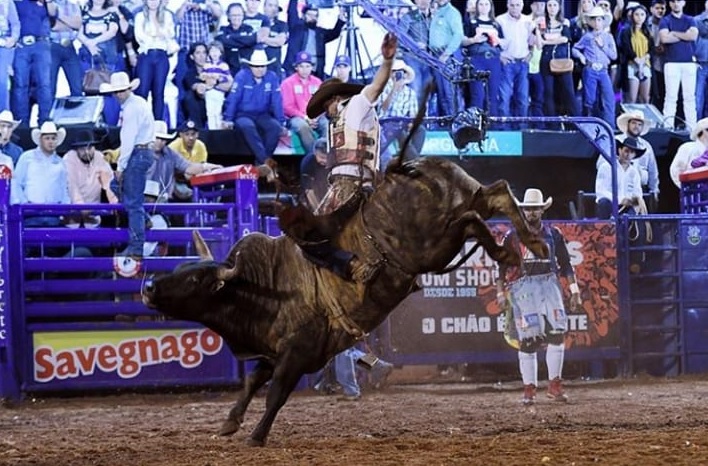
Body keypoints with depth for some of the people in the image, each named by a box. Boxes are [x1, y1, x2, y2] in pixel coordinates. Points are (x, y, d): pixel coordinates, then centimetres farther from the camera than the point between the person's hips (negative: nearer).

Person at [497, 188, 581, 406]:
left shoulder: (554, 234, 11)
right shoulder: (512, 236, 6)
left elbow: (565, 265, 12)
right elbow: (501, 267, 6)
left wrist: (574, 291, 6)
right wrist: (500, 293, -1)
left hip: (549, 285, 2)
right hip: (522, 287, -2)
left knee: (557, 334, -10)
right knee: (527, 339, -4)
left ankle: (555, 385, 0)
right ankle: (529, 389, 3)